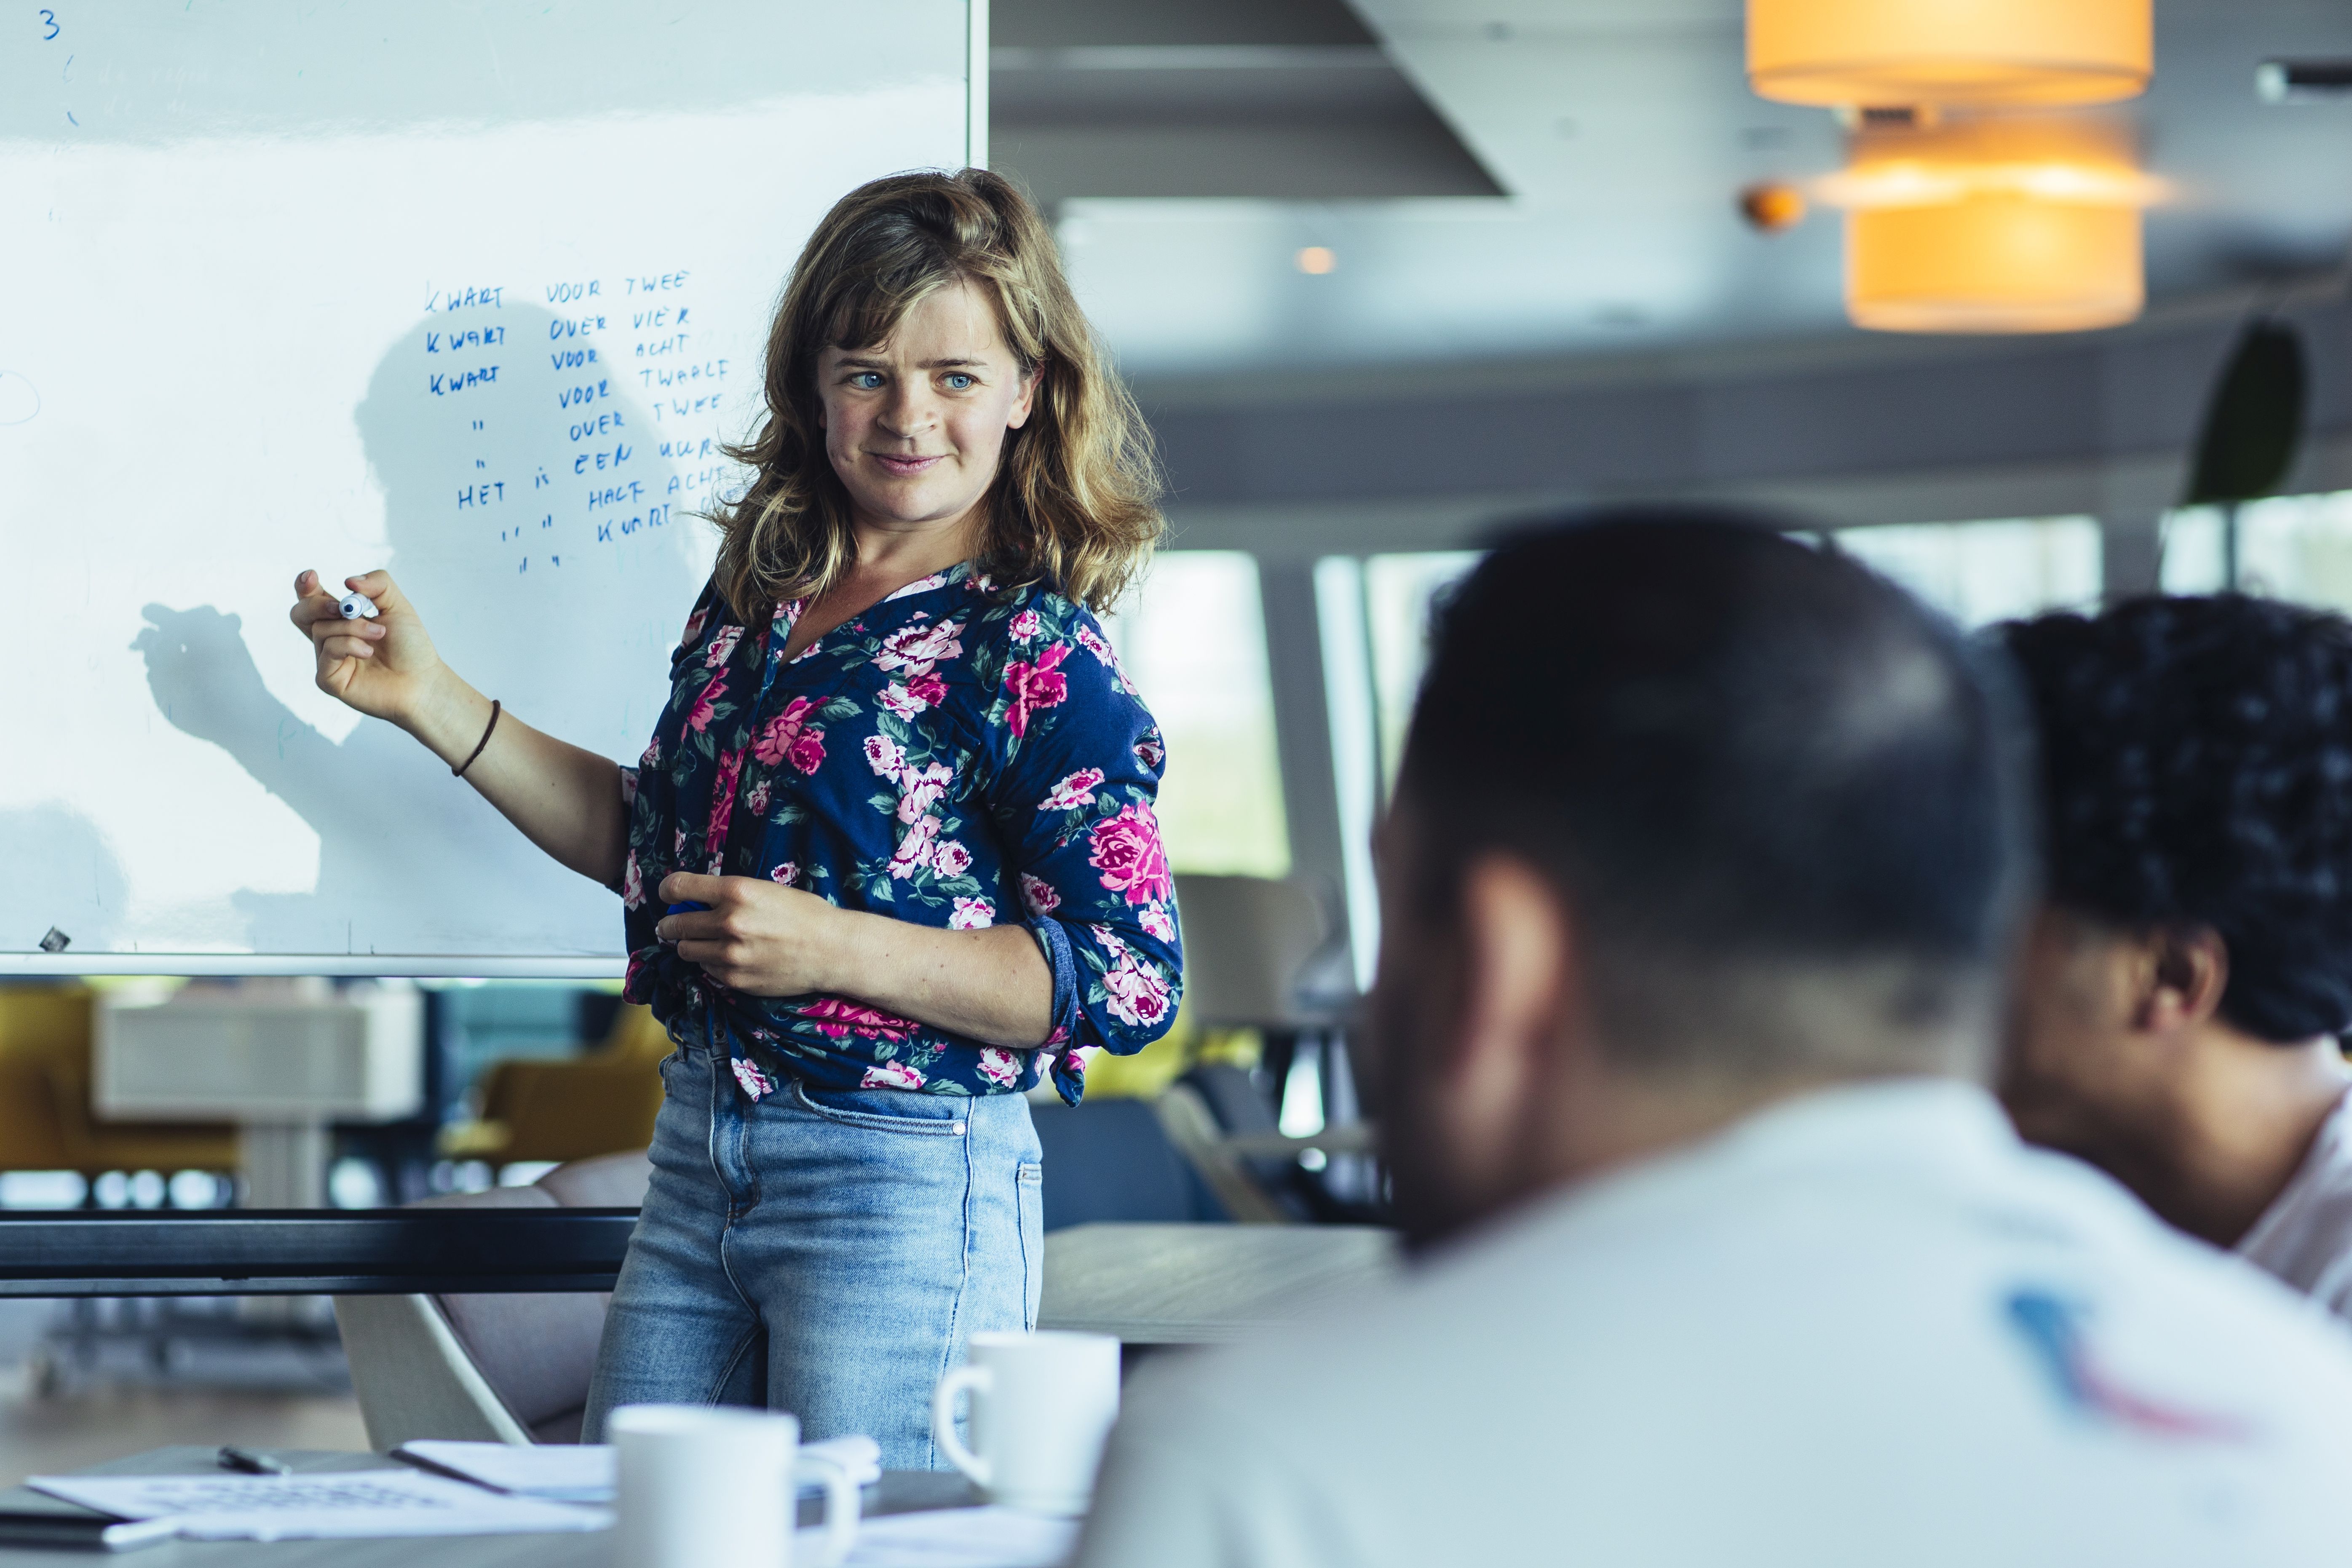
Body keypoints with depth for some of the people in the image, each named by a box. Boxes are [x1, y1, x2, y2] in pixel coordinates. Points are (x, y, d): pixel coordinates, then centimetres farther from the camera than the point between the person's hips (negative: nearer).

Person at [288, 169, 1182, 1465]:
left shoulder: (1034, 656, -12)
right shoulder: (754, 598, 10)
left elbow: (1129, 982, -16)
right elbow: (656, 843, 24)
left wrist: (837, 948, -21)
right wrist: (431, 701, 16)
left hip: (907, 1183, -7)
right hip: (696, 1159, 7)